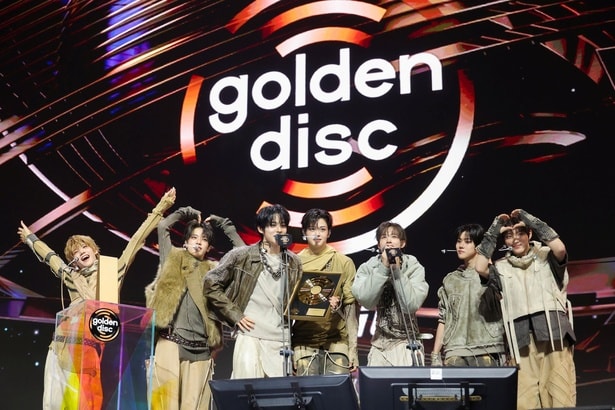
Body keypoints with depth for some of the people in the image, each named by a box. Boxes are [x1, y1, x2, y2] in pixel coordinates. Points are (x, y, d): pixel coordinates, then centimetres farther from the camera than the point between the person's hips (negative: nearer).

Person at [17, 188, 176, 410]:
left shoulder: (113, 272, 7)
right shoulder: (71, 277, 15)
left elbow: (136, 241, 5)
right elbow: (49, 255, 32)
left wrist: (160, 209, 3)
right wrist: (30, 238, 49)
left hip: (92, 350, -3)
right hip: (64, 348, 3)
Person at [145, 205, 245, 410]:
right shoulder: (174, 259, 13)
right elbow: (163, 227, 6)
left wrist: (224, 224, 20)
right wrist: (187, 213, 18)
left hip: (201, 349, 3)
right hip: (171, 343, -2)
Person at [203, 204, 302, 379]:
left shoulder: (293, 263, 12)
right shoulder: (242, 256, 0)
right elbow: (211, 284, 2)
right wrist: (235, 315, -3)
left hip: (281, 338, 4)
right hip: (250, 334, -3)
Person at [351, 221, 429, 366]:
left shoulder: (414, 267, -4)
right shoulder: (367, 268, 1)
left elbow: (411, 305, -17)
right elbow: (366, 301, -15)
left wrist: (396, 270, -16)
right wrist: (384, 267, -16)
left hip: (407, 343, -2)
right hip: (379, 343, 2)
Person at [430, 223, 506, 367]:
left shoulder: (493, 273, 7)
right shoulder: (450, 280, 18)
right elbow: (443, 320, 15)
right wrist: (435, 355, 10)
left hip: (488, 351, -2)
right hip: (456, 352, 3)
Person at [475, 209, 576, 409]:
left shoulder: (546, 256, 13)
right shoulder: (502, 267, 17)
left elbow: (560, 248, -8)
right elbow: (480, 268, 0)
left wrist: (530, 220, -2)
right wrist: (493, 233, 5)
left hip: (553, 331, -2)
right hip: (522, 337, 2)